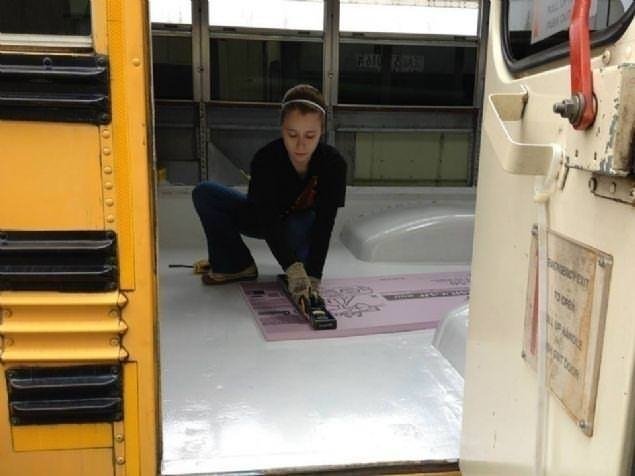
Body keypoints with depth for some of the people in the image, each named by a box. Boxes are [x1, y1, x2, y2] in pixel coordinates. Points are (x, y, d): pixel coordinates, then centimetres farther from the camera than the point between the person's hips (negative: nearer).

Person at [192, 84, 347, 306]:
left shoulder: (334, 163, -29)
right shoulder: (265, 160, -30)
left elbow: (324, 224, -31)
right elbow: (269, 220, -37)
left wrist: (313, 277, -41)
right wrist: (293, 269, -51)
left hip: (302, 223, -1)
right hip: (262, 220, 1)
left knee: (299, 226, -40)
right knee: (204, 193, -20)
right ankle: (235, 265, -9)